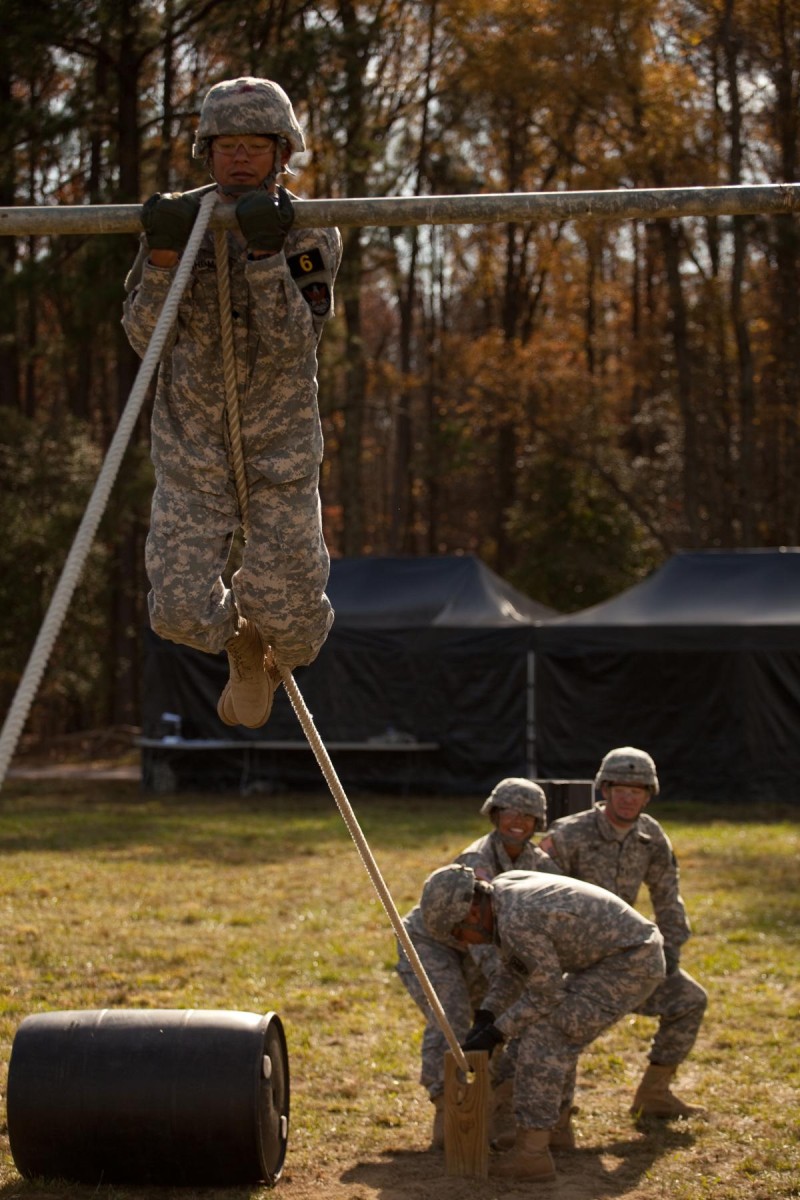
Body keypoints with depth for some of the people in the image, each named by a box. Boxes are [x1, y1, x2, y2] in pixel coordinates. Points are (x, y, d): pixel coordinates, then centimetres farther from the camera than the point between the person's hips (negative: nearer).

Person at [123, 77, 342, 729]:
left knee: (290, 617, -5)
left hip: (281, 448, -1)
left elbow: (293, 343, -18)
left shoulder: (311, 234, -6)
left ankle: (274, 641, 36)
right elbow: (144, 336, -7)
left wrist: (265, 253, -29)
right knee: (180, 612, -9)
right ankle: (240, 639, 29)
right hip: (191, 448, 1)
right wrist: (163, 256, -22)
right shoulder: (179, 220, -2)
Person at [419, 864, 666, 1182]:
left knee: (545, 1033, -12)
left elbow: (547, 992, -15)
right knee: (558, 1030, 22)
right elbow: (514, 967, 15)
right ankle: (550, 1125, 36)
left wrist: (497, 1032, -7)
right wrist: (485, 1018, 6)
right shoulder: (503, 887, 5)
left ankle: (531, 1153, -14)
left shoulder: (515, 920, -25)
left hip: (632, 962, -10)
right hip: (629, 953, 10)